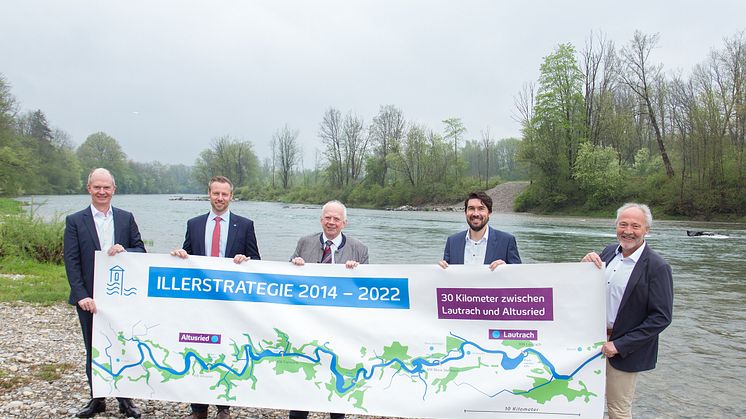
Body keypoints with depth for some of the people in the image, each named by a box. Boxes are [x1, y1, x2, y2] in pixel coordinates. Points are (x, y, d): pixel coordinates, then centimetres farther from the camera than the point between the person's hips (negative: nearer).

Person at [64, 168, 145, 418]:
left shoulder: (126, 218, 5)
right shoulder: (75, 221, 0)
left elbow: (141, 251, 5)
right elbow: (71, 262, -5)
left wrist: (124, 251, -17)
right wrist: (82, 296, -14)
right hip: (89, 298, -1)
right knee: (94, 350, 11)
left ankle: (125, 398, 20)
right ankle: (97, 399, 26)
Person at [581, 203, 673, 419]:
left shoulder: (657, 267, -16)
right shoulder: (609, 251, 2)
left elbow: (661, 317, -17)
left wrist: (619, 345, -19)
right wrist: (586, 264, -14)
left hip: (625, 349, -5)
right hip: (595, 339, 5)